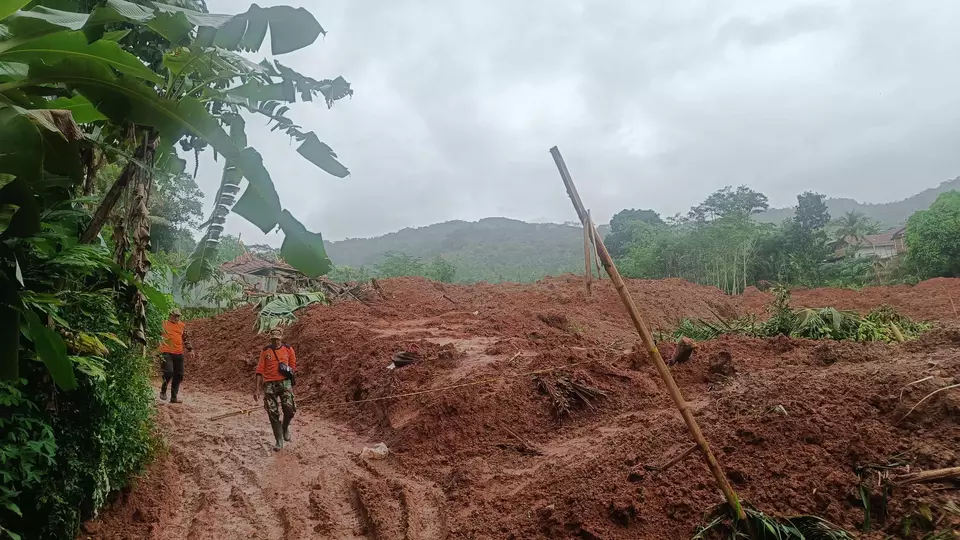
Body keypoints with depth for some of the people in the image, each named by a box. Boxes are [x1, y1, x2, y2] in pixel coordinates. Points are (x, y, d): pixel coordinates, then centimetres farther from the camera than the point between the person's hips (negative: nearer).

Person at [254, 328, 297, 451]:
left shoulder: (288, 349, 5)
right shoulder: (265, 351, 5)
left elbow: (293, 366, 17)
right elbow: (260, 370, 5)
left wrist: (288, 370, -3)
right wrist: (257, 388, 1)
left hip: (285, 382, -1)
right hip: (269, 384, 1)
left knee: (290, 409, -15)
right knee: (273, 413, 0)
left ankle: (285, 427, 18)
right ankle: (279, 441, 12)